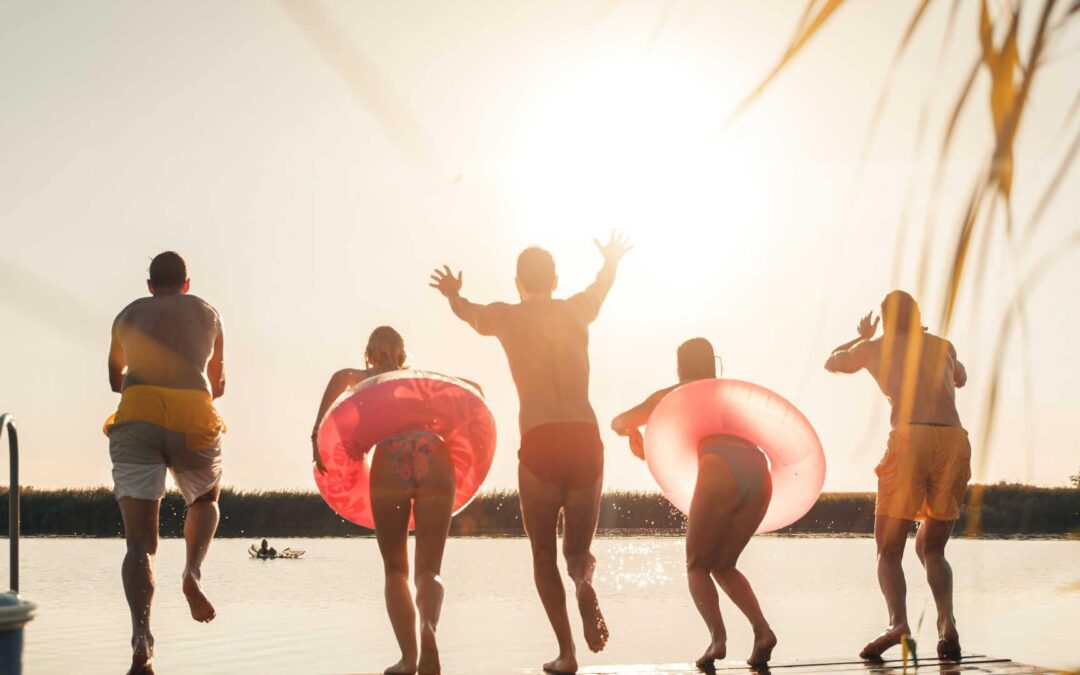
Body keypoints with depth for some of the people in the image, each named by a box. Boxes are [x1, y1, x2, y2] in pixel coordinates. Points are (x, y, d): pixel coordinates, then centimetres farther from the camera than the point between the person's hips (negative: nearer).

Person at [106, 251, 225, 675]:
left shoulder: (128, 315, 21)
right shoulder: (208, 314, 19)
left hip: (136, 417, 0)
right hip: (193, 418, 0)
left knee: (140, 542, -3)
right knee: (206, 500, 29)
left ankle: (141, 640, -24)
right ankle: (192, 572, 0)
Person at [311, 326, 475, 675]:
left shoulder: (367, 377, 26)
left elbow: (341, 377, 2)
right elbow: (473, 388, 23)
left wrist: (317, 433, -2)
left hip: (389, 459, -1)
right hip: (435, 457, 1)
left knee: (395, 569, 13)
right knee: (428, 569, 0)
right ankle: (428, 626, -34)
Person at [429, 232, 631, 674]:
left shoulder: (507, 317, 7)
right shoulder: (577, 311, 13)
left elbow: (469, 312, 31)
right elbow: (601, 286, 38)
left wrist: (453, 295, 54)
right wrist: (611, 262, 60)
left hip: (540, 443, -2)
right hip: (586, 438, 2)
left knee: (544, 554, 11)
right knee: (578, 547, 15)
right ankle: (585, 582, -21)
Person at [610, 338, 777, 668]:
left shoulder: (674, 394, 22)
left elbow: (619, 422, 31)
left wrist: (633, 431, 53)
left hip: (721, 470, -4)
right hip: (759, 469, 4)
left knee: (697, 566, 8)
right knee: (723, 566, 18)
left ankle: (718, 637, -17)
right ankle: (762, 629, -4)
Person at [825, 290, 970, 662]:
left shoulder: (876, 346, 17)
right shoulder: (943, 346, 24)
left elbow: (832, 363, 38)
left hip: (910, 439, -3)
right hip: (955, 440, 3)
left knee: (889, 550, 3)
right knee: (931, 548, 17)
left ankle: (898, 622, -23)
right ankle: (947, 622, -7)